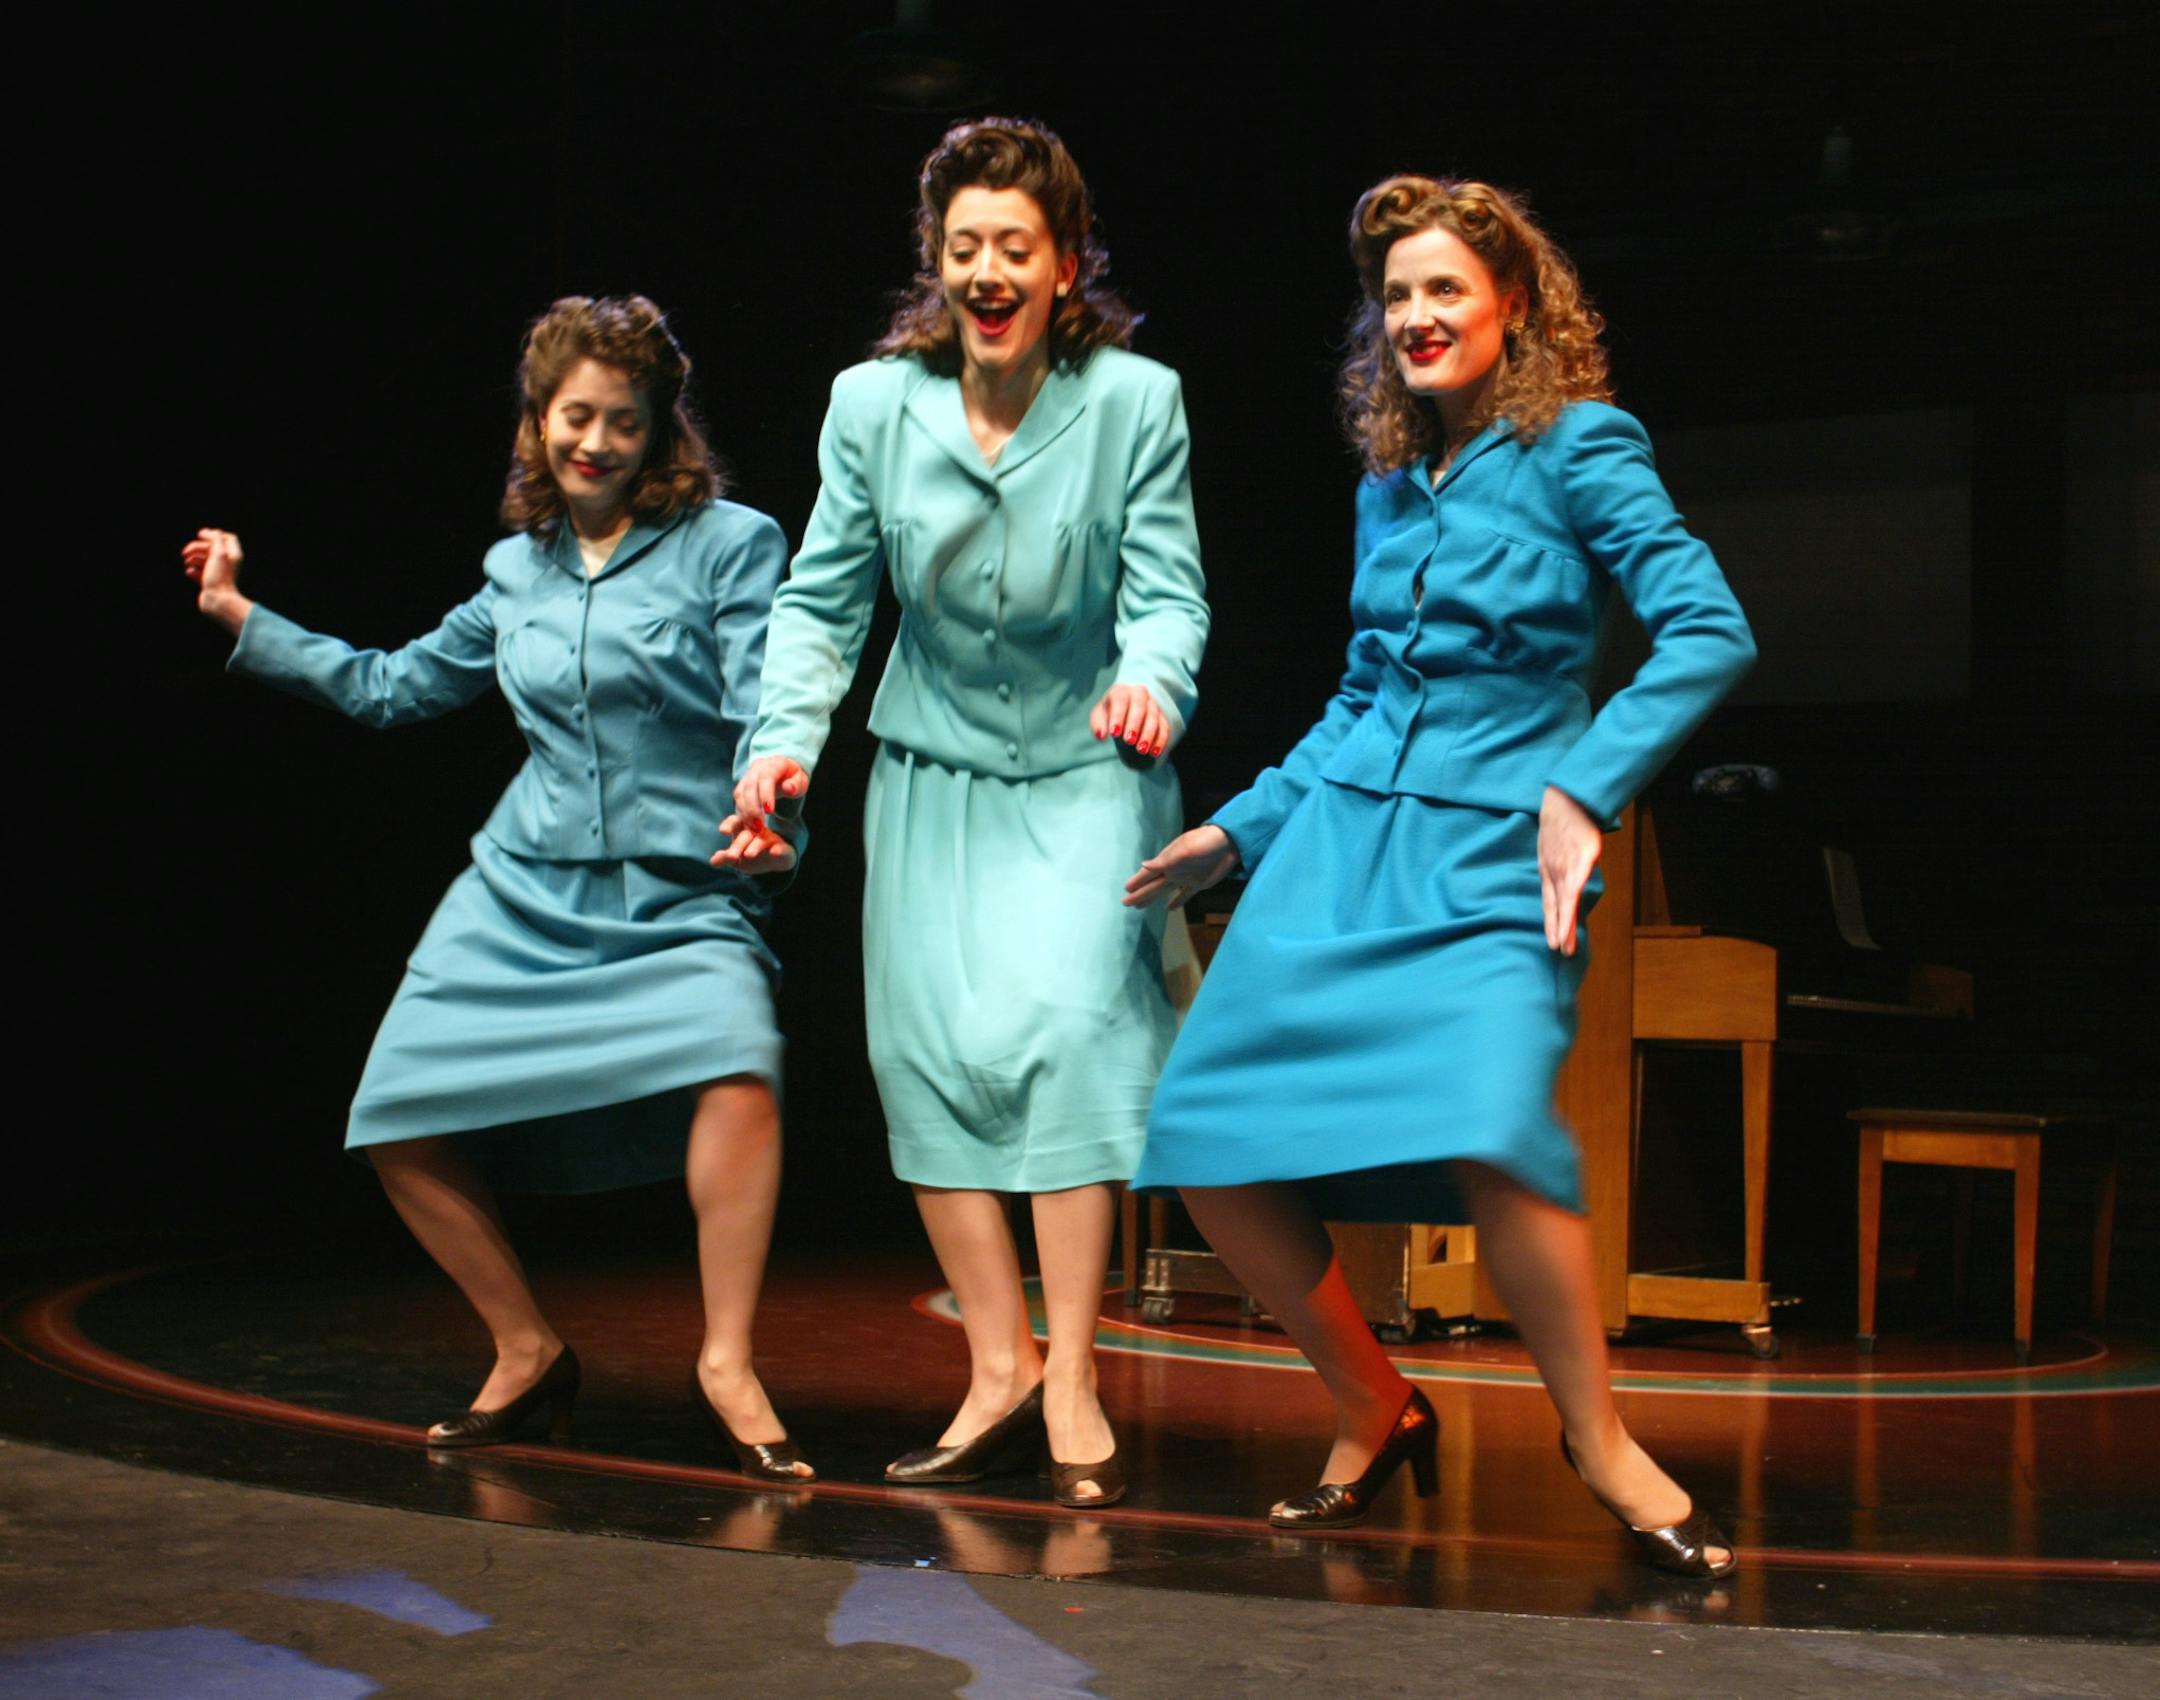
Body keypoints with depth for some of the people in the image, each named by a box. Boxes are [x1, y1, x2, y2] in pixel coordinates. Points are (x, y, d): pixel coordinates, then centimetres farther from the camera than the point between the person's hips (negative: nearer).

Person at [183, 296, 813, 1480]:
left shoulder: (728, 544, -2)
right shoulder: (518, 569, 12)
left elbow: (768, 711, -9)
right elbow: (393, 685, 24)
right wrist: (243, 619, 24)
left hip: (677, 895, -5)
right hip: (524, 894, 5)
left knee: (736, 1071, -33)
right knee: (400, 1124, -3)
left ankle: (727, 1362, -18)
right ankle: (526, 1353, 16)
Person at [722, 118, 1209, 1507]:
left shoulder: (1135, 401, -11)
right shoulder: (872, 404, -5)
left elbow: (1167, 591, -11)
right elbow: (823, 601, 1)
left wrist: (1152, 680, -33)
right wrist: (785, 741, -14)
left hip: (1085, 774, -3)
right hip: (933, 774, 3)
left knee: (1067, 1017, -18)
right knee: (929, 1042, -4)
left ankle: (1072, 1378, -11)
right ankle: (1000, 1369, 7)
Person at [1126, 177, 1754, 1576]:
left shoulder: (1578, 448, -1)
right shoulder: (1388, 488, 17)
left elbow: (1710, 632, -10)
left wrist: (1583, 786, -18)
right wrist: (1241, 830, 21)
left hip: (1488, 859, -6)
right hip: (1338, 846, 6)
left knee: (1487, 1132, -30)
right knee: (1210, 1145, -6)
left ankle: (1599, 1438, -7)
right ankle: (1376, 1414, 14)